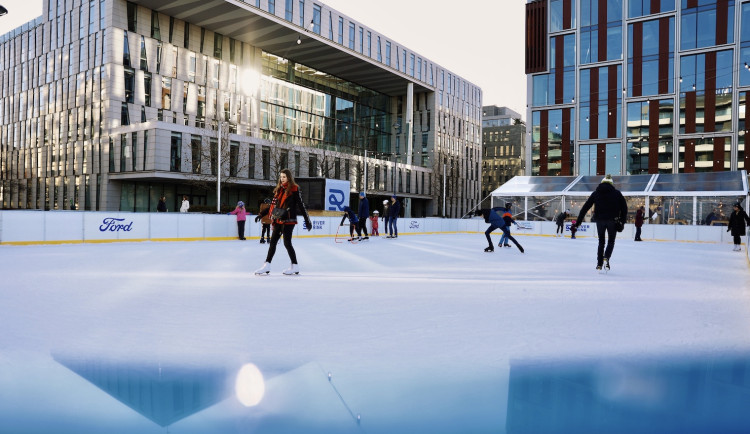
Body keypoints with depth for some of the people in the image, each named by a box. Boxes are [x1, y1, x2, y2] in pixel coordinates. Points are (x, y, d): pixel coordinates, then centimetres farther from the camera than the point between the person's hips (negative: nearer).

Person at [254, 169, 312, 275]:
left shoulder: (294, 189, -5)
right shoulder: (279, 189, 14)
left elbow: (300, 205, -7)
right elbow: (273, 205, 18)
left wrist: (307, 220, -11)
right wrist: (261, 214, 16)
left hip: (288, 221, -7)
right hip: (278, 221, 7)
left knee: (287, 243, -5)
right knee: (272, 242, 7)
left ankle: (295, 267, 8)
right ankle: (267, 266, 12)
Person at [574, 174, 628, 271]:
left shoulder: (596, 193, 8)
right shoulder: (617, 193, 5)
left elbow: (585, 207, 5)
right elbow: (624, 208, 1)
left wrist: (578, 221, 6)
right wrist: (622, 222, 6)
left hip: (600, 220, 1)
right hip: (612, 221, -1)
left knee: (601, 242, 16)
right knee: (611, 241, 14)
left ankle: (599, 263, 12)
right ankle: (606, 258, -10)